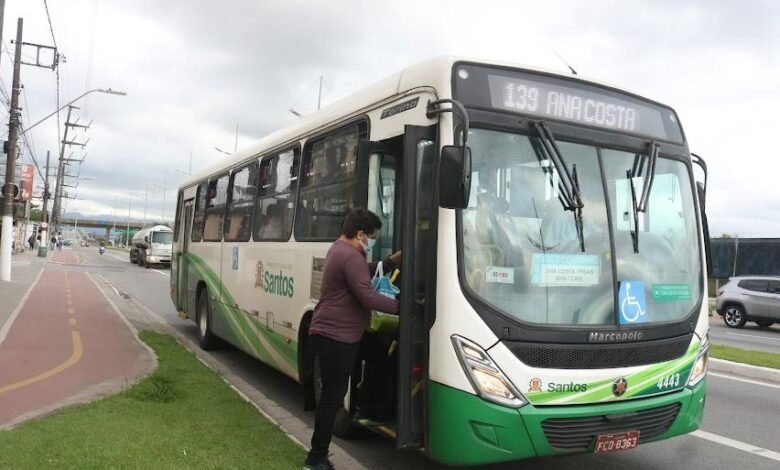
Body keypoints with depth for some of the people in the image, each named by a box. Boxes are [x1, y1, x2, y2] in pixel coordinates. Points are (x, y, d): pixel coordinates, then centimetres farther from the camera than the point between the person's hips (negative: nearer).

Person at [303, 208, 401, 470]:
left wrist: (390, 262, 16)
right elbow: (367, 297, -25)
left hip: (329, 333, 11)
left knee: (332, 393, 18)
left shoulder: (339, 250, 15)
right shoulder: (351, 257, -20)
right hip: (336, 337, -11)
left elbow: (363, 275, 25)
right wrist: (401, 306, -17)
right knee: (333, 395, -4)